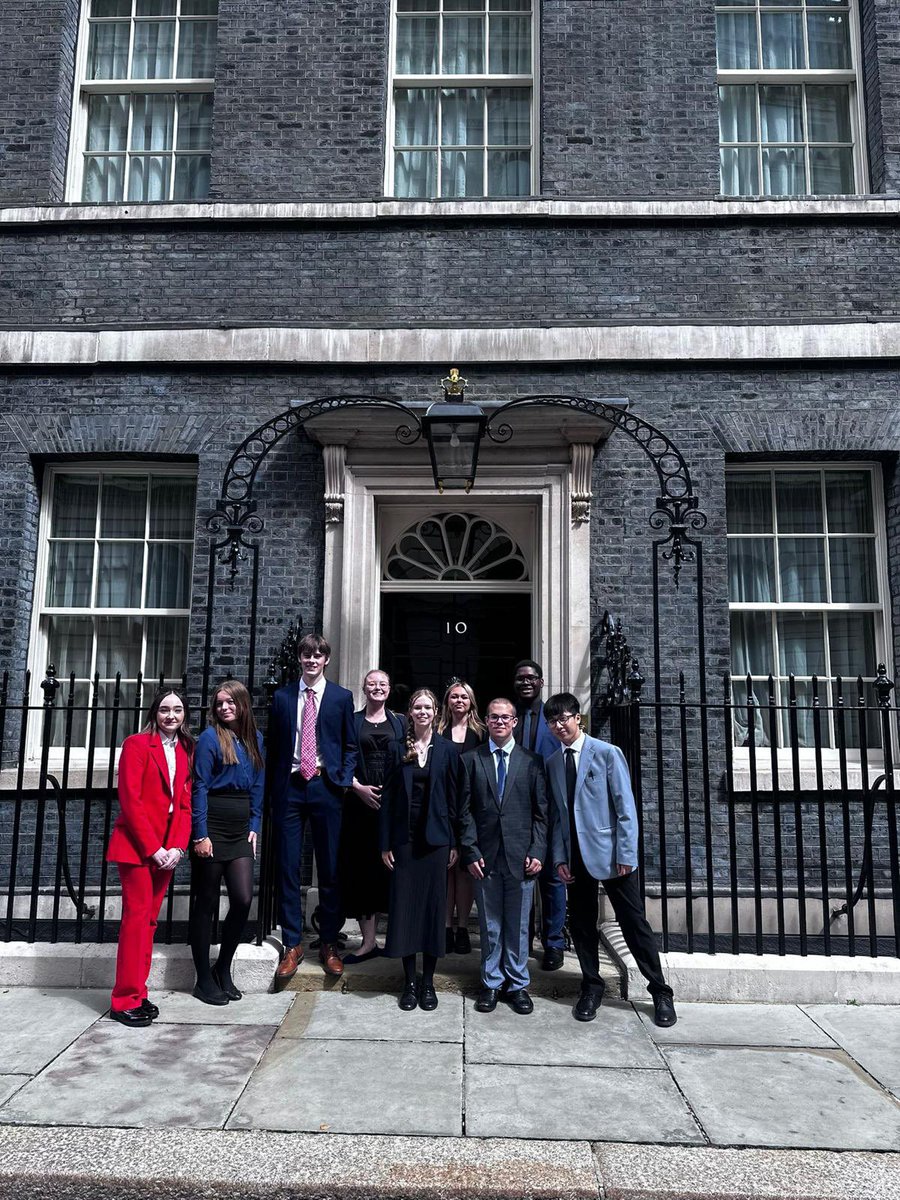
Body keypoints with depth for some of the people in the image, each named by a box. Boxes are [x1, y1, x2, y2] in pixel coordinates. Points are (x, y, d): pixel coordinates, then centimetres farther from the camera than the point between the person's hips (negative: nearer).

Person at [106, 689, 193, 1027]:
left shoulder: (185, 750, 11)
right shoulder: (137, 744, -6)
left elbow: (185, 802, 8)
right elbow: (130, 801, -11)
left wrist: (177, 847, -4)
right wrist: (153, 848, -14)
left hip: (167, 850, 5)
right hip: (137, 845, -5)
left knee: (150, 920, 9)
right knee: (137, 916, -6)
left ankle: (138, 993, 17)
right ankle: (125, 1000, 2)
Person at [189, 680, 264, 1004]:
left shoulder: (254, 738, 10)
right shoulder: (210, 737, -7)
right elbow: (200, 787, -10)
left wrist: (254, 827, 8)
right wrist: (200, 834, -13)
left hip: (240, 830, 5)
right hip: (212, 828, -5)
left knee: (243, 898, -1)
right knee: (206, 902, 5)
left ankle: (223, 968, 21)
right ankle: (204, 979, 18)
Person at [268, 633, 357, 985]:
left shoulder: (341, 697, 5)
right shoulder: (282, 697, 8)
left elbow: (350, 745, 8)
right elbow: (273, 746, 10)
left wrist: (344, 782, -4)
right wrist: (273, 788, 4)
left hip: (325, 786, -1)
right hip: (290, 786, 1)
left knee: (329, 869, 5)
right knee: (288, 867, 4)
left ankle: (329, 943, 19)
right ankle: (292, 945, 16)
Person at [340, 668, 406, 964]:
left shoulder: (400, 723, 11)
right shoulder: (351, 721, 9)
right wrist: (358, 787, -10)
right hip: (360, 801, 0)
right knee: (362, 867, 1)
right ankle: (368, 941, 9)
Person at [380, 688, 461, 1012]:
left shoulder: (447, 750, 2)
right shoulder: (398, 748, 2)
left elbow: (453, 798, 2)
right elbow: (388, 798, 2)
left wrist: (455, 843, -1)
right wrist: (385, 843, -1)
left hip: (436, 837, 0)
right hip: (404, 837, 0)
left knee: (434, 904, 5)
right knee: (404, 904, 3)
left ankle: (428, 982, 18)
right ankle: (409, 981, 16)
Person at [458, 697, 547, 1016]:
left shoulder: (531, 762, 5)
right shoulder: (471, 760, 5)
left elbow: (541, 812, 4)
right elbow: (465, 811, 3)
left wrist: (537, 851, -5)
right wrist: (471, 852, -5)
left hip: (520, 856, 0)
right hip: (485, 857, 0)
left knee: (518, 925, 8)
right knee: (490, 926, 9)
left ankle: (517, 985, 22)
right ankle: (491, 983, 24)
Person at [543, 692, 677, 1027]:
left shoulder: (607, 753, -5)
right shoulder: (552, 763, 9)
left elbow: (625, 807, -8)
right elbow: (556, 814, 9)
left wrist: (626, 853, -12)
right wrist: (559, 857, 1)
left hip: (610, 853, -4)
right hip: (575, 857, 4)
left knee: (634, 923, 2)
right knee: (581, 924, 10)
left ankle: (660, 992, 15)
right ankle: (591, 987, 26)